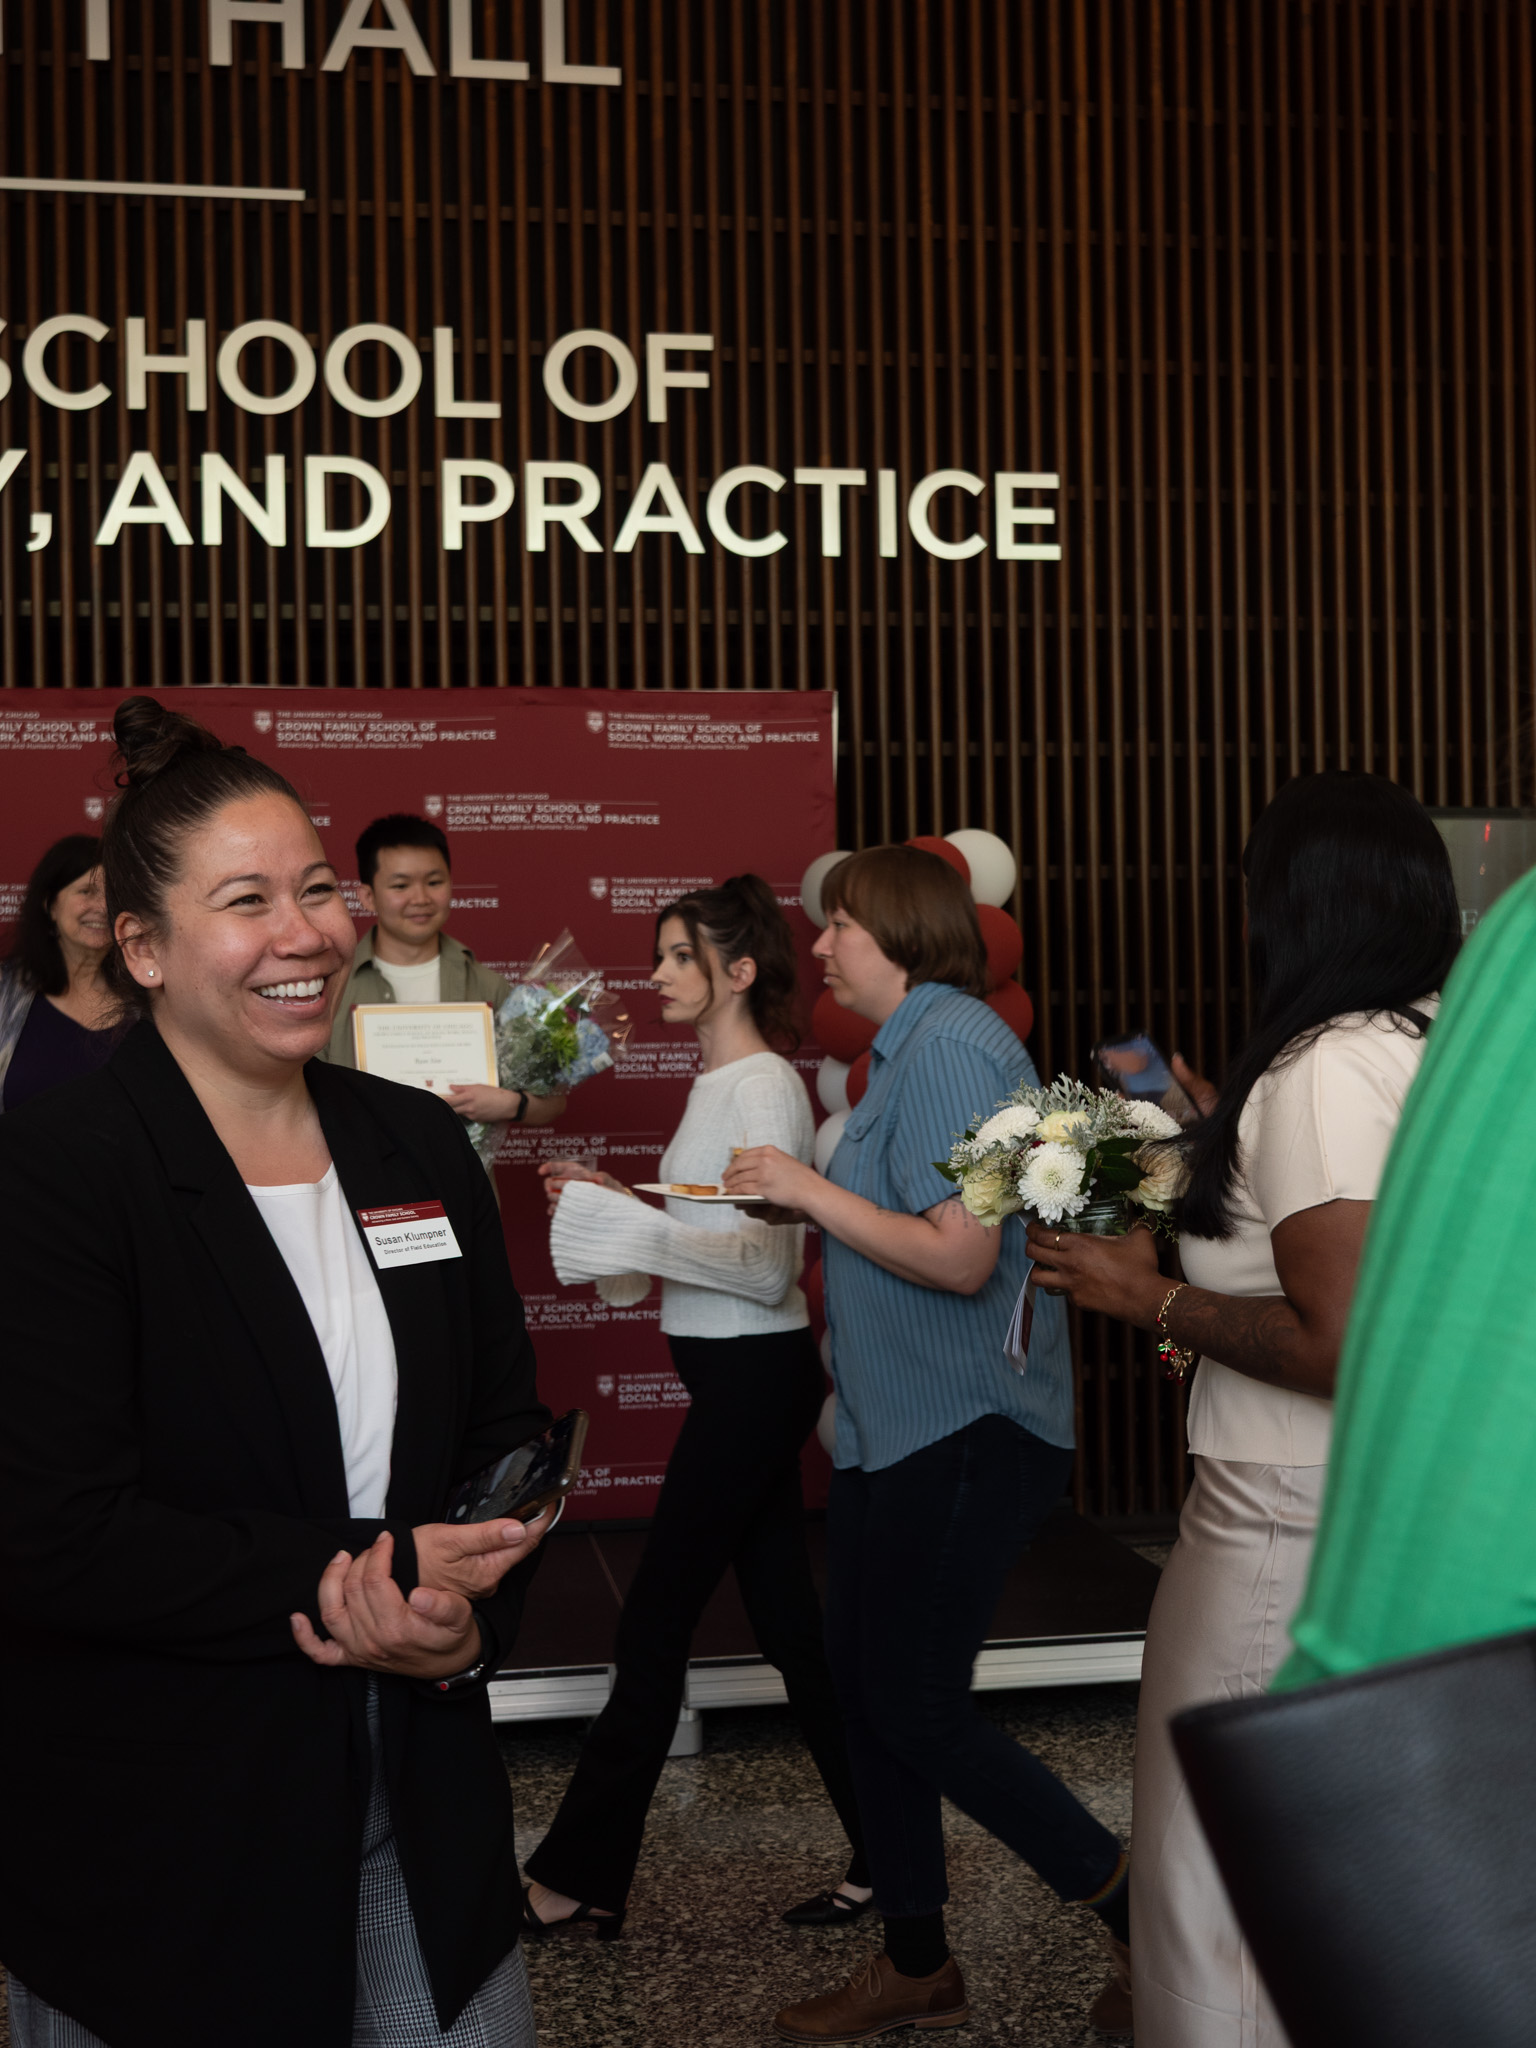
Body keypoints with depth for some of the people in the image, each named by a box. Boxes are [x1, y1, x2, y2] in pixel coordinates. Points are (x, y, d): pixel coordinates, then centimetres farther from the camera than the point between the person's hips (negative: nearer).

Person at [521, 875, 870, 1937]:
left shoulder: (763, 1085, -15)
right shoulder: (722, 1081, 14)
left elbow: (766, 1263, -22)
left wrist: (632, 1227, -28)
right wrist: (615, 1202, 12)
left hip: (753, 1376, -10)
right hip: (737, 1374, 10)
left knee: (654, 1626, -2)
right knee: (789, 1620, 13)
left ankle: (580, 1877, 9)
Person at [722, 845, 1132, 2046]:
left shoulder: (949, 1045, -18)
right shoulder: (918, 1044, 15)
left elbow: (961, 1257, -25)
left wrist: (812, 1191, -17)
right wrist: (802, 1202, 14)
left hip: (962, 1436, -10)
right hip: (897, 1428, 10)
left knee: (919, 1709, -3)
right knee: (867, 1685, 14)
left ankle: (1139, 1907, 11)